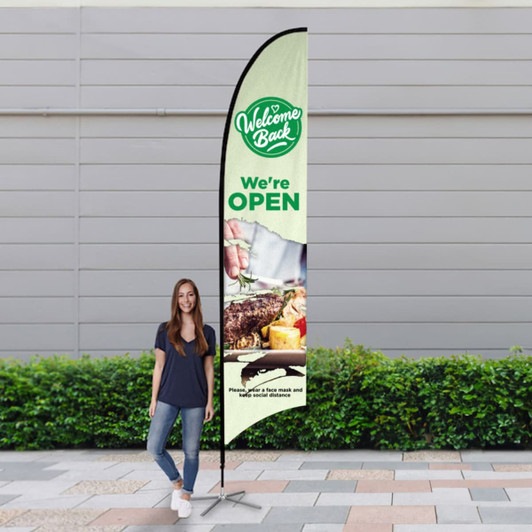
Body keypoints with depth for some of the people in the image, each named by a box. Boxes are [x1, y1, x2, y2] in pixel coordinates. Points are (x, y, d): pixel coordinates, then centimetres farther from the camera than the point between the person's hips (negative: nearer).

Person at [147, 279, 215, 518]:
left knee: (191, 451, 6)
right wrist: (154, 398, 0)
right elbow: (159, 366, 2)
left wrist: (210, 401, 2)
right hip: (168, 398, 0)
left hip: (195, 401, 0)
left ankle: (186, 495, 24)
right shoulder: (165, 330, 0)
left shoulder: (207, 332, 1)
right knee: (154, 447, -5)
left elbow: (209, 369, 5)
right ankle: (177, 482, 21)